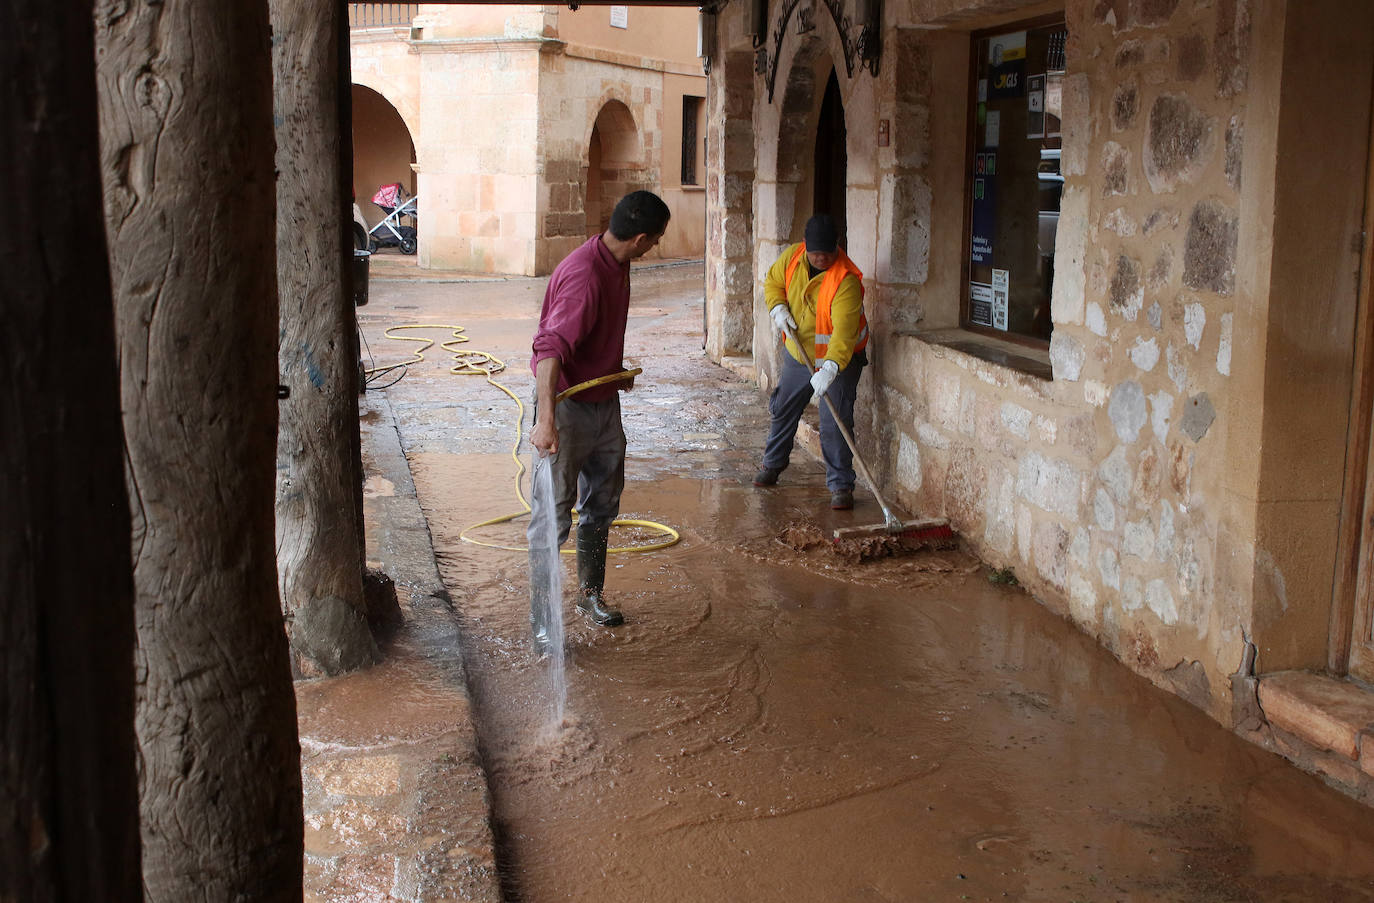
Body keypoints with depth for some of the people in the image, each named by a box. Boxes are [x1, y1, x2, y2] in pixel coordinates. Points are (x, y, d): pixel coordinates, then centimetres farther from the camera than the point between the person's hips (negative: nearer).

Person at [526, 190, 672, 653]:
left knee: (602, 504, 19)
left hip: (605, 402, 9)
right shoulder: (584, 276, -28)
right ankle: (541, 622, 5)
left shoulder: (617, 264, 3)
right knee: (554, 515, -3)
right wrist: (546, 419, -47)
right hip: (568, 407, -9)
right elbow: (550, 347, -38)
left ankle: (590, 594, 36)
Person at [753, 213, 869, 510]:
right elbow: (773, 281, 9)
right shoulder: (792, 257, -11)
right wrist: (778, 307, -11)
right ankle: (773, 463, 40)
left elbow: (844, 331, -37)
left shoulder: (846, 280, -30)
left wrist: (830, 368, -48)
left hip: (839, 360, -6)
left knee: (836, 423, -10)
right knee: (782, 410, 18)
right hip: (798, 354, 6)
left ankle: (841, 485, 1)